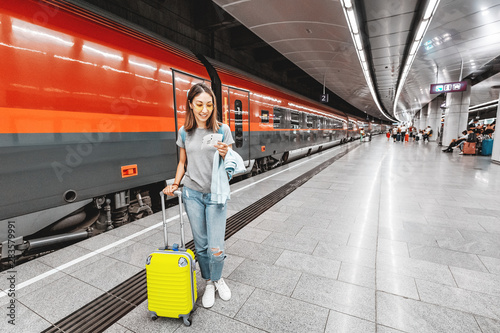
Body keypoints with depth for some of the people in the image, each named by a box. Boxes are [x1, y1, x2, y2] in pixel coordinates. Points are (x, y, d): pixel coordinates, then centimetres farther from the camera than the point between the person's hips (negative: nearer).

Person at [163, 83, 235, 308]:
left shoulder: (223, 130, -6)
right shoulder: (184, 132, 2)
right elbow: (183, 162, 14)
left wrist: (225, 154, -24)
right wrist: (175, 184, 1)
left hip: (216, 194, -2)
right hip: (192, 194, 2)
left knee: (216, 248, -3)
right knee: (200, 244, 11)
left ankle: (217, 279, 30)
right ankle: (209, 283, 36)